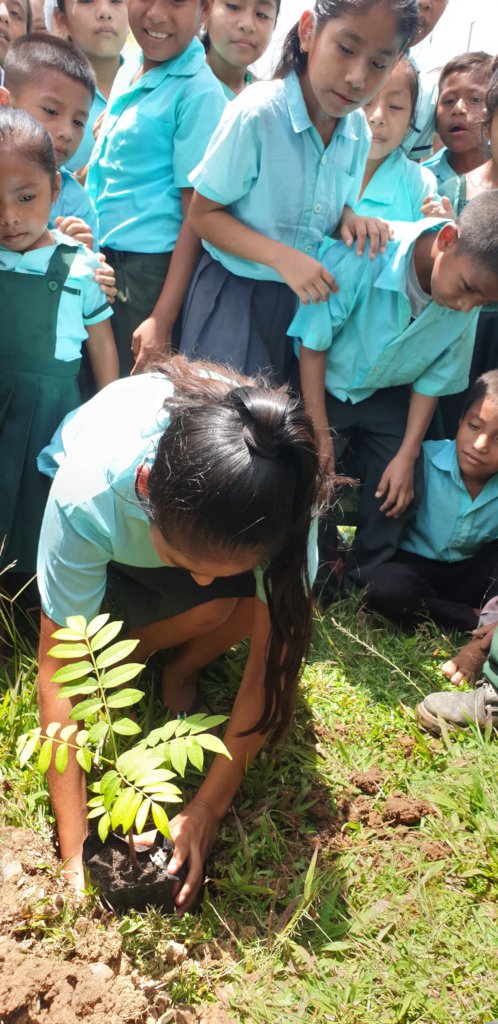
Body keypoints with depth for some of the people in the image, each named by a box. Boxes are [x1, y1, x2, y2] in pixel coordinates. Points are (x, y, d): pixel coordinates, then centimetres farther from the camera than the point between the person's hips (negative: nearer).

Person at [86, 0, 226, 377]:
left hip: (150, 271, -7)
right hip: (97, 261, 7)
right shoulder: (127, 73, 10)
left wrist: (163, 319, -19)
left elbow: (197, 213, -14)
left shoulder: (199, 91, -11)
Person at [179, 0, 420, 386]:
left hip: (303, 299, 5)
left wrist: (350, 221, -12)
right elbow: (203, 214, -15)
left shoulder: (359, 132, -2)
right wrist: (281, 257, -26)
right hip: (234, 294, -5)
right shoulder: (256, 113, -19)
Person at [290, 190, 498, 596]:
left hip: (388, 396, 4)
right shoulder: (360, 256, -35)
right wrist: (320, 433, -17)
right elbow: (312, 345, -23)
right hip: (324, 386, -4)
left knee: (399, 494, 2)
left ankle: (363, 588, 24)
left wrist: (407, 455, -6)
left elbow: (434, 379, -6)